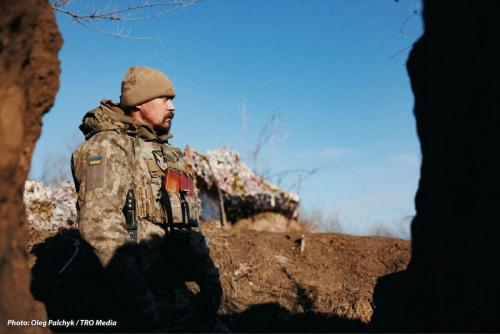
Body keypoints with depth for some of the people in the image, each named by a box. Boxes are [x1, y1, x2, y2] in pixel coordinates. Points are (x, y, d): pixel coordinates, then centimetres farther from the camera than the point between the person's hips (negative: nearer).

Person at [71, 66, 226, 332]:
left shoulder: (168, 153, 22)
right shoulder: (108, 146, -6)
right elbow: (99, 222, -20)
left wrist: (208, 275, 12)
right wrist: (136, 297, -27)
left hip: (175, 289, 8)